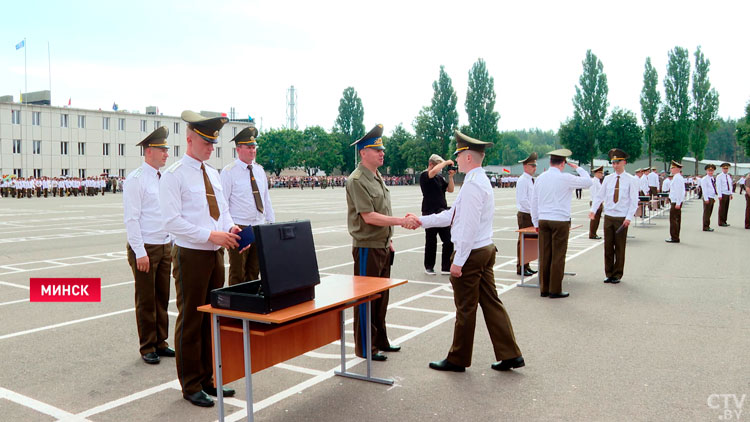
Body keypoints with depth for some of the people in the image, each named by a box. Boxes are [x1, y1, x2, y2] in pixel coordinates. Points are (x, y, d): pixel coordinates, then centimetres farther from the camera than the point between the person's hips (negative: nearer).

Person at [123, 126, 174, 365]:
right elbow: (131, 218, -15)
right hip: (145, 247, -7)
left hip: (165, 247, 7)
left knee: (162, 298, 12)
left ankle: (160, 343, 24)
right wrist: (140, 253, -17)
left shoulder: (164, 179, 11)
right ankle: (147, 348, 16)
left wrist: (173, 245, 12)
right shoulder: (136, 179, -11)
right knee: (146, 301, 4)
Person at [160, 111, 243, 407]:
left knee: (213, 319, 14)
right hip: (191, 256, -7)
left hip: (216, 254, 7)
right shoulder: (174, 175, -10)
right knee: (191, 321, 4)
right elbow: (172, 221, -17)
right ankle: (191, 386, 18)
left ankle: (209, 379, 28)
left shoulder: (212, 173, 12)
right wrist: (210, 235, -23)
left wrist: (231, 228, -4)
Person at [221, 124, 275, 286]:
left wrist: (271, 223, 13)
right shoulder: (229, 172, -7)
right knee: (237, 274, 1)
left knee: (254, 272, 12)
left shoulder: (259, 170, 11)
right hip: (239, 229, -6)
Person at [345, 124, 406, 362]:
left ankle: (380, 340, 29)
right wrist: (401, 221, -22)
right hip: (367, 248, -9)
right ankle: (364, 348, 13)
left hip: (382, 247, 9)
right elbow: (369, 217, -22)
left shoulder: (378, 177, 13)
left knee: (381, 297, 16)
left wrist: (389, 241, 17)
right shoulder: (357, 180, -16)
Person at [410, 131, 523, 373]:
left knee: (465, 309, 3)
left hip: (471, 253, -10)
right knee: (491, 303, 13)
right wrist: (423, 221, 17)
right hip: (486, 250, 10)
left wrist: (458, 261, -20)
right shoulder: (482, 181, 14)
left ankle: (458, 360, 18)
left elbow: (469, 226, -23)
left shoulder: (472, 185, -19)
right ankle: (510, 355, 17)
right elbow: (452, 215, 18)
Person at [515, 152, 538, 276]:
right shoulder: (522, 180, -13)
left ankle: (526, 266, 20)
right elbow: (522, 200, -20)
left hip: (532, 215, 9)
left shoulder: (532, 180, 16)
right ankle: (521, 268, 1)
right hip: (525, 215, -9)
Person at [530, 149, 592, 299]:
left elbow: (534, 202, 11)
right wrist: (577, 168, 18)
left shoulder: (540, 178, 7)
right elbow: (588, 182, 4)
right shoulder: (565, 178, -9)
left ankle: (544, 289, 14)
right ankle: (555, 290, 6)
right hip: (560, 221, -5)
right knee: (558, 256, 1)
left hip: (543, 221, 5)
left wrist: (536, 222, 18)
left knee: (544, 256, 8)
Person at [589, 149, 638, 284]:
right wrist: (593, 209, -9)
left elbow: (634, 201, -4)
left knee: (620, 247, 4)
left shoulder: (631, 180, -2)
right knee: (608, 246, 6)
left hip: (622, 218, -3)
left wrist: (629, 217, -13)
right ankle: (609, 274, 17)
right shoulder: (607, 179, 7)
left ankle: (617, 275, 16)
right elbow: (599, 195, 7)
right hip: (608, 216, 3)